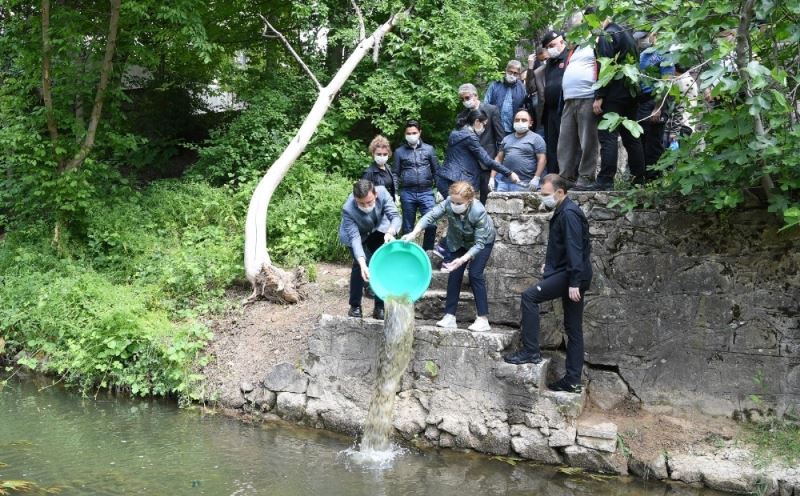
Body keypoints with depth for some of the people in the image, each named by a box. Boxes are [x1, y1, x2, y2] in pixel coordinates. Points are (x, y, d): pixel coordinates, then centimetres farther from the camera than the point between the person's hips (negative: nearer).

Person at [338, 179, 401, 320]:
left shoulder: (382, 192, -35)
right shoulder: (348, 209, -39)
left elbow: (395, 216, -34)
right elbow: (355, 238, -39)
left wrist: (390, 232, -56)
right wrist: (362, 264, -52)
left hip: (378, 229, 3)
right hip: (357, 235, -2)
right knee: (359, 264, -20)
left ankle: (380, 307, 4)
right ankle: (355, 306, -3)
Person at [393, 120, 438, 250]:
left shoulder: (429, 149, 5)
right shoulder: (399, 152, 5)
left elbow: (436, 171, 9)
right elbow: (395, 174, 8)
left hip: (426, 192, 0)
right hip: (407, 193, 1)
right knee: (408, 227, 9)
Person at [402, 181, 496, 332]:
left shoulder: (479, 212, -39)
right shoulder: (449, 203, -32)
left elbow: (479, 243, -35)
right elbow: (431, 216, -37)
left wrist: (463, 259, -45)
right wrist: (414, 233, -51)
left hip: (483, 241, -4)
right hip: (458, 242, 4)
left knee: (475, 274, -14)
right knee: (454, 274, -4)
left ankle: (483, 319, -10)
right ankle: (449, 316, 1)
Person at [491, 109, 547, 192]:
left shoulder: (536, 138, 3)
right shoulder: (506, 139, 19)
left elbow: (542, 159, -4)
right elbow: (498, 158, 19)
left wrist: (536, 178, -13)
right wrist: (492, 178, 9)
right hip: (503, 182, 5)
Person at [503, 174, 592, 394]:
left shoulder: (569, 214, -16)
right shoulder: (562, 212, 15)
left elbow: (574, 249, -23)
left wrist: (574, 283, -27)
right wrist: (549, 263, 23)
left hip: (572, 274, -11)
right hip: (571, 276, 11)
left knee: (529, 296, -13)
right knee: (573, 328, 11)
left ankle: (530, 352, -9)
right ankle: (573, 380, 16)